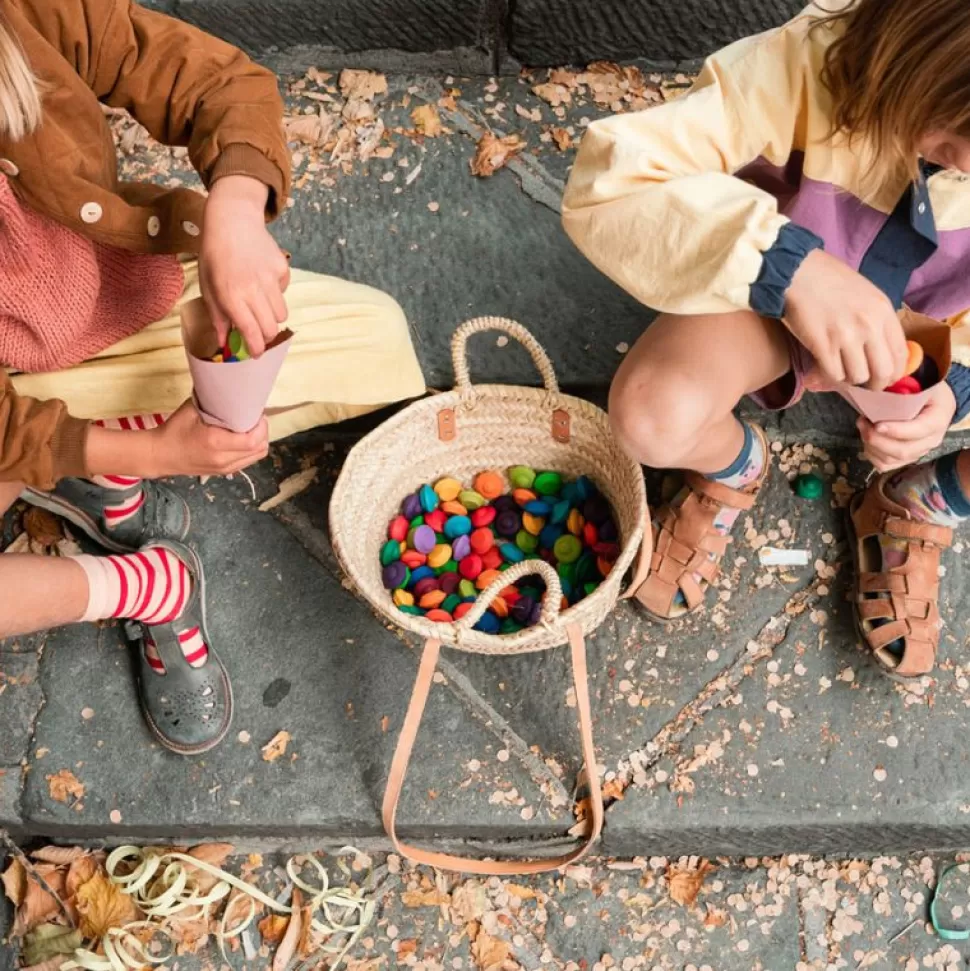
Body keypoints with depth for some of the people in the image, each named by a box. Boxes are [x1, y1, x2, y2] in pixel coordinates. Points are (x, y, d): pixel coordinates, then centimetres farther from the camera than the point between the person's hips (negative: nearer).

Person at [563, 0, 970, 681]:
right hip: (783, 299, -2)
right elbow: (607, 183, -41)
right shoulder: (813, 61, -33)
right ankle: (735, 468, 7)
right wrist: (787, 263, -53)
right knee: (653, 414, -33)